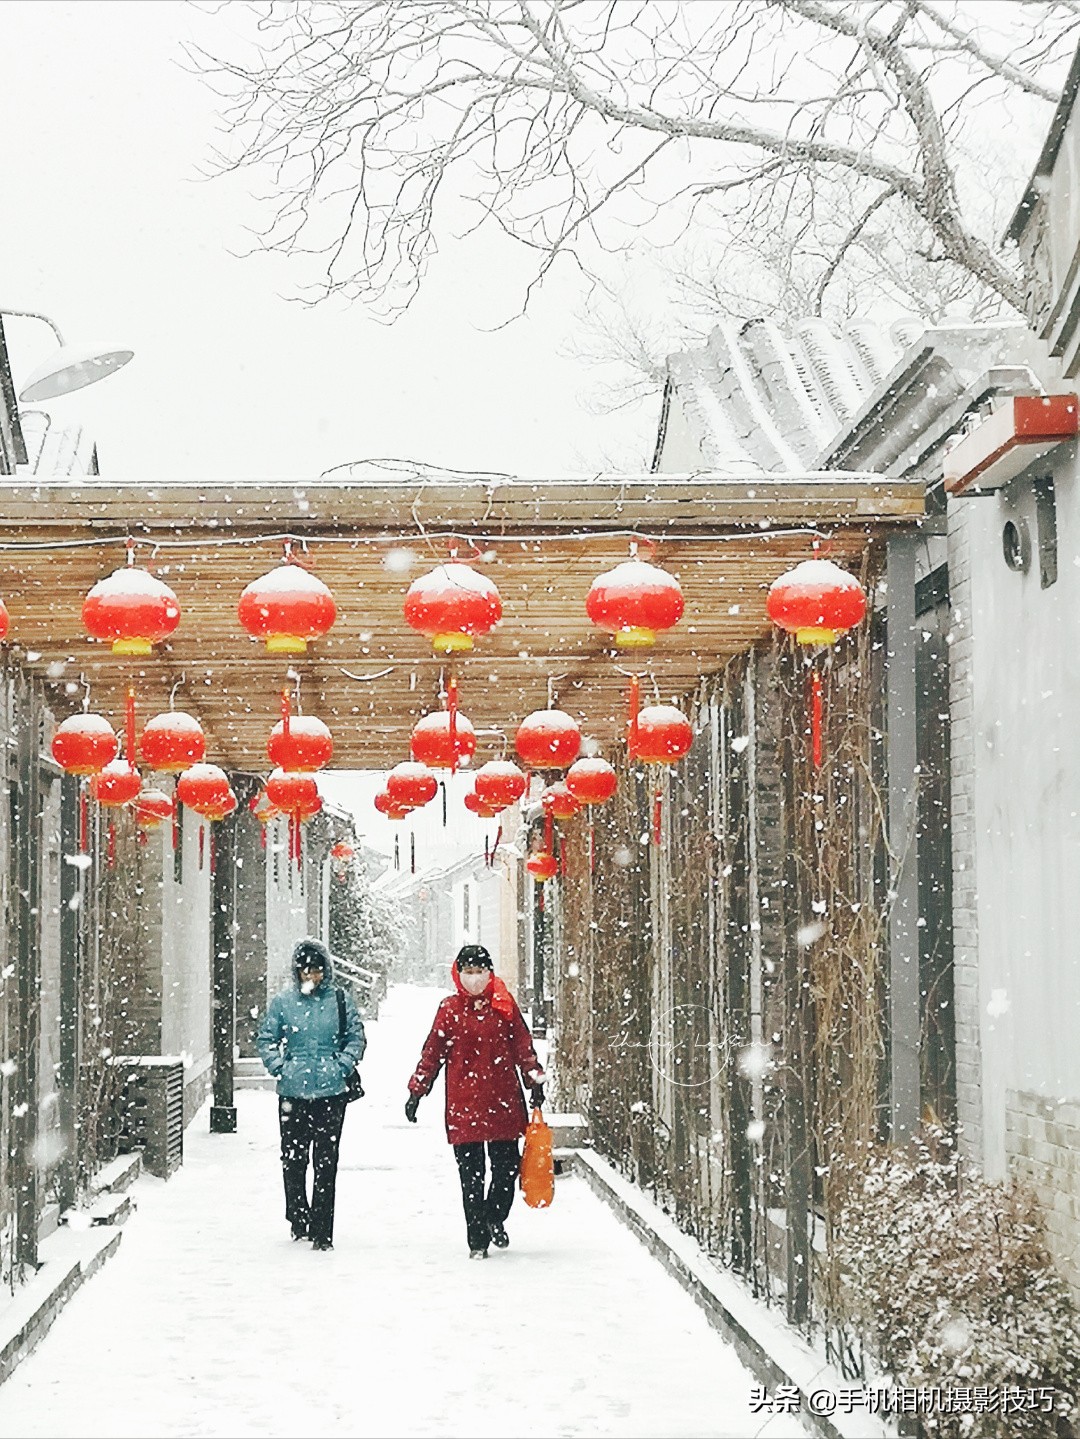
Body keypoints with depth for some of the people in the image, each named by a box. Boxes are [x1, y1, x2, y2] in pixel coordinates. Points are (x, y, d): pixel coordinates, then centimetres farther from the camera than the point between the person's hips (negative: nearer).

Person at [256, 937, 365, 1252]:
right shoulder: (283, 1001, 3)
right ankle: (298, 1218, 27)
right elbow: (266, 1040, 8)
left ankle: (322, 1231, -1)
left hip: (331, 1094, -1)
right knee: (293, 1159, 8)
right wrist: (279, 1068, -6)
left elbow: (356, 1037, 8)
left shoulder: (340, 1000, 3)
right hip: (293, 1093, 1)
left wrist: (342, 1066, -7)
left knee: (326, 1162, -3)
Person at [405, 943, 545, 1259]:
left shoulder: (504, 1005, 5)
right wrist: (416, 1091, 4)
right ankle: (477, 1240, 11)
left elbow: (522, 1046, 11)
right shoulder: (450, 1008, 3)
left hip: (504, 1100, 1)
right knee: (471, 1176, 2)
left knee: (507, 1167, 3)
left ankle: (495, 1218, 29)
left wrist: (535, 1082, 8)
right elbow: (432, 1053, 6)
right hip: (463, 1102, -1)